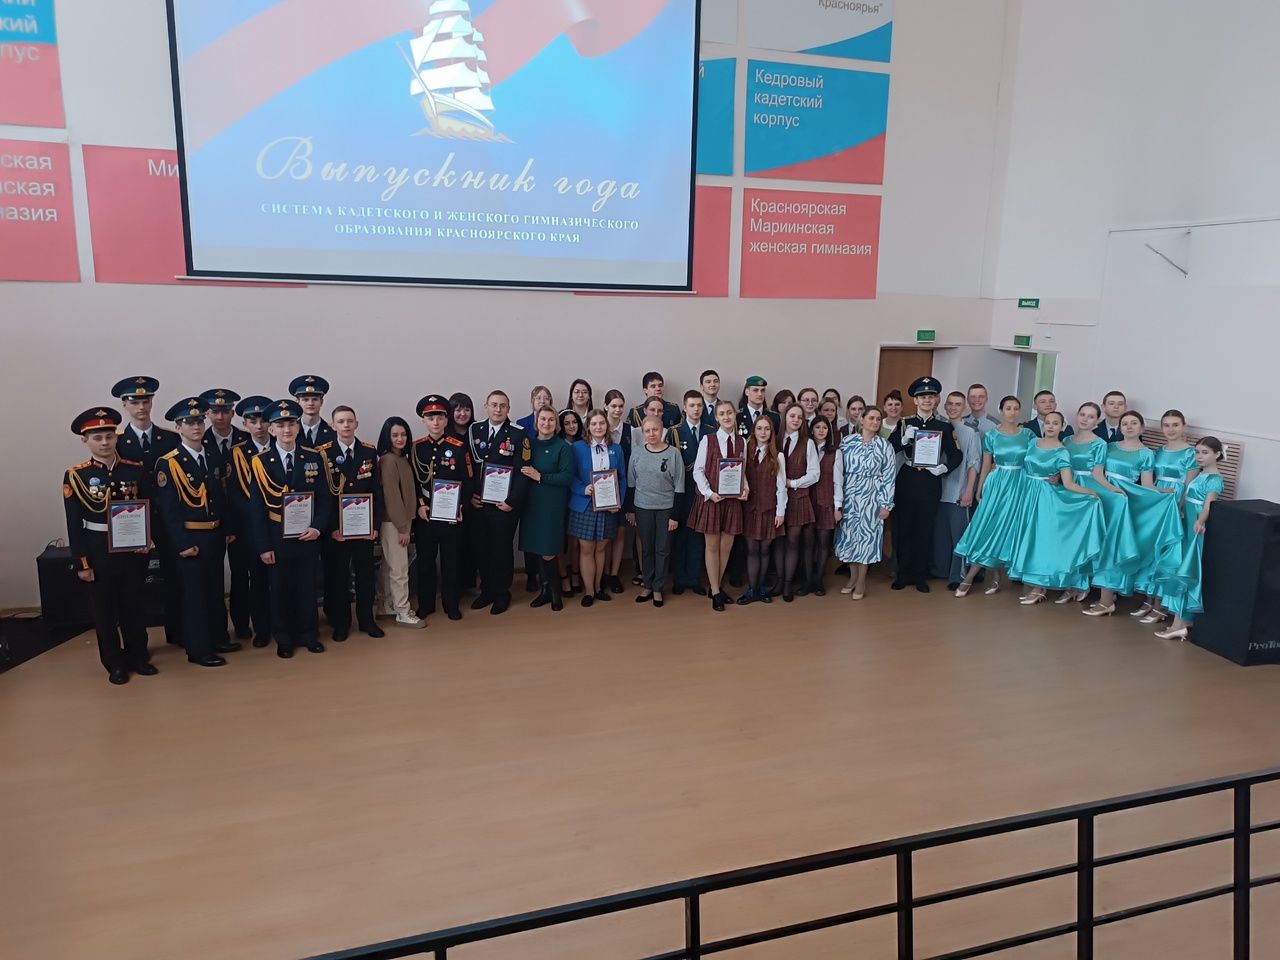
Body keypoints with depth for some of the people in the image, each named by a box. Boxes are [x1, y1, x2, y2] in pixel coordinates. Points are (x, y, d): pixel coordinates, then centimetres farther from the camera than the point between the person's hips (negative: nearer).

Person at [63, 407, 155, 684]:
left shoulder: (136, 470, 0)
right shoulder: (75, 476, -5)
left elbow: (149, 510, 5)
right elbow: (74, 524, -5)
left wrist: (147, 539, -12)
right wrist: (81, 562, -8)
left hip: (133, 549, 1)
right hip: (98, 551, -1)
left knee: (133, 605, 12)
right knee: (104, 609, 8)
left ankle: (138, 656, 26)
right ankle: (115, 664, 20)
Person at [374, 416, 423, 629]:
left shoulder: (404, 458, 10)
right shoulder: (388, 460, -16)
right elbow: (391, 496, -19)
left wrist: (406, 523, 11)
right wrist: (402, 527, -18)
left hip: (401, 520, 8)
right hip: (392, 522, -8)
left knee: (388, 566, 17)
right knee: (399, 568, -2)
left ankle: (385, 606, 26)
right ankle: (403, 613, 5)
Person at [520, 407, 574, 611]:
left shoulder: (563, 447, -5)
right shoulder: (529, 444, 8)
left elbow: (567, 477, -13)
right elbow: (522, 472, 14)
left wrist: (540, 477, -18)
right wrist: (526, 475, -8)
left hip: (553, 505, -4)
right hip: (532, 503, 5)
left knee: (548, 552, -3)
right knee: (537, 550, 8)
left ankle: (555, 590, 17)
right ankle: (546, 589, 22)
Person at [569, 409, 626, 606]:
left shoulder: (616, 449, 7)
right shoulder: (577, 448, -2)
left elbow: (622, 477, 7)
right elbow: (570, 476, -4)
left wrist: (619, 501, -5)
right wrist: (583, 489, -21)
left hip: (608, 506, 3)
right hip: (584, 505, -2)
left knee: (601, 548, 11)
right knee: (586, 549, 2)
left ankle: (598, 586, 25)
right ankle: (589, 591, 12)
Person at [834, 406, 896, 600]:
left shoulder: (884, 446, -1)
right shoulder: (847, 442, 0)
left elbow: (889, 477, -2)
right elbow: (839, 472, 0)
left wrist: (886, 504, -6)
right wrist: (837, 502, -3)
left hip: (871, 499, -1)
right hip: (849, 498, 1)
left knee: (866, 536, 2)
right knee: (849, 536, 7)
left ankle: (861, 581, 14)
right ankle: (853, 577, 23)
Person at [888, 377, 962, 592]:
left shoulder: (945, 426, 4)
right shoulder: (905, 423, 4)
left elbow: (956, 455, 2)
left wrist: (944, 468, -16)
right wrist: (904, 439, -20)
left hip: (930, 483, 0)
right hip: (907, 482, 0)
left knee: (925, 531, 7)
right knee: (904, 529, 3)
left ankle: (921, 577, 16)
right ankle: (903, 575, 14)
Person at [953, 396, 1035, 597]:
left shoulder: (1027, 435, 2)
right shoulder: (991, 436, 1)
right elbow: (986, 466, 6)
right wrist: (979, 490, 7)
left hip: (1020, 485, 0)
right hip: (996, 484, 0)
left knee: (1007, 528, 0)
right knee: (989, 527, -4)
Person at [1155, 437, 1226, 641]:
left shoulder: (1214, 479, -15)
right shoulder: (1200, 474, 12)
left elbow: (1208, 505, -29)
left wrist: (1200, 522, -45)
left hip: (1198, 530, -9)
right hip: (1188, 527, 9)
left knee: (1185, 573, -10)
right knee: (1186, 571, 11)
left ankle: (1179, 624, -9)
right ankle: (1185, 619, 17)